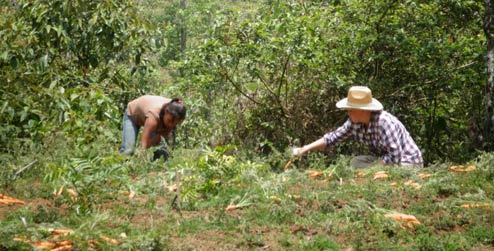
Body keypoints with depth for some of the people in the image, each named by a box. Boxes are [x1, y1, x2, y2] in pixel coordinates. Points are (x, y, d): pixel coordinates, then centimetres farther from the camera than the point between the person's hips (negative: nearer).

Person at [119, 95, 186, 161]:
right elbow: (144, 145, -50)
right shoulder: (154, 116, -48)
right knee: (128, 150, -22)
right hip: (132, 114, -5)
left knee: (161, 151, -14)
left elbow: (165, 135, -17)